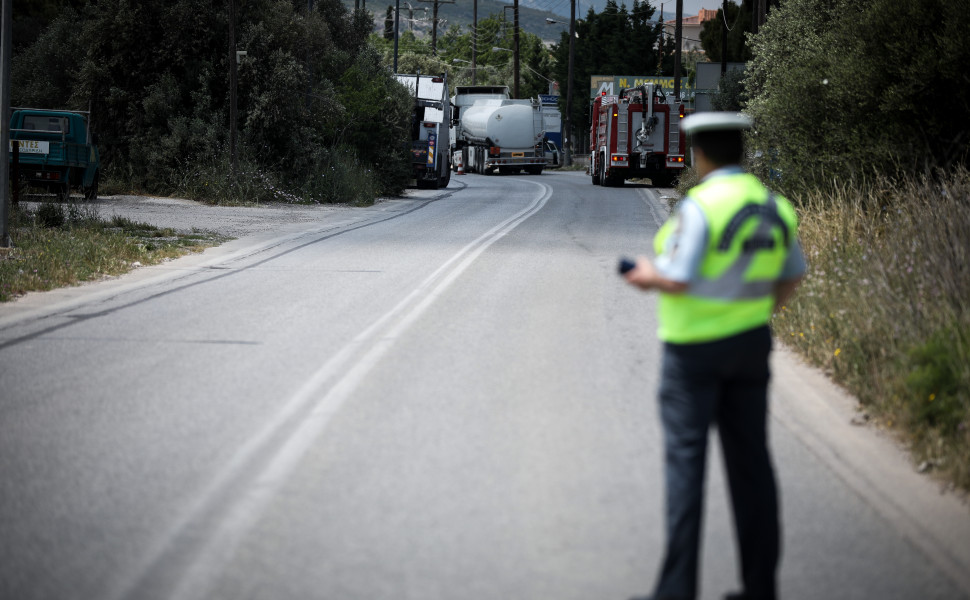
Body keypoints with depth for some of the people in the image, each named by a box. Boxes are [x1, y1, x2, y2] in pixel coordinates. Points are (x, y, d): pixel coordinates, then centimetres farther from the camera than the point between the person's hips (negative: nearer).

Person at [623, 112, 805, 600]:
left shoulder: (699, 205, -18)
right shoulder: (770, 205, 5)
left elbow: (677, 280, -22)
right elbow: (792, 276, 14)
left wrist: (649, 275, -1)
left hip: (693, 347, -6)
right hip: (750, 345, 7)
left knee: (685, 462, -3)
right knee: (750, 462, 10)